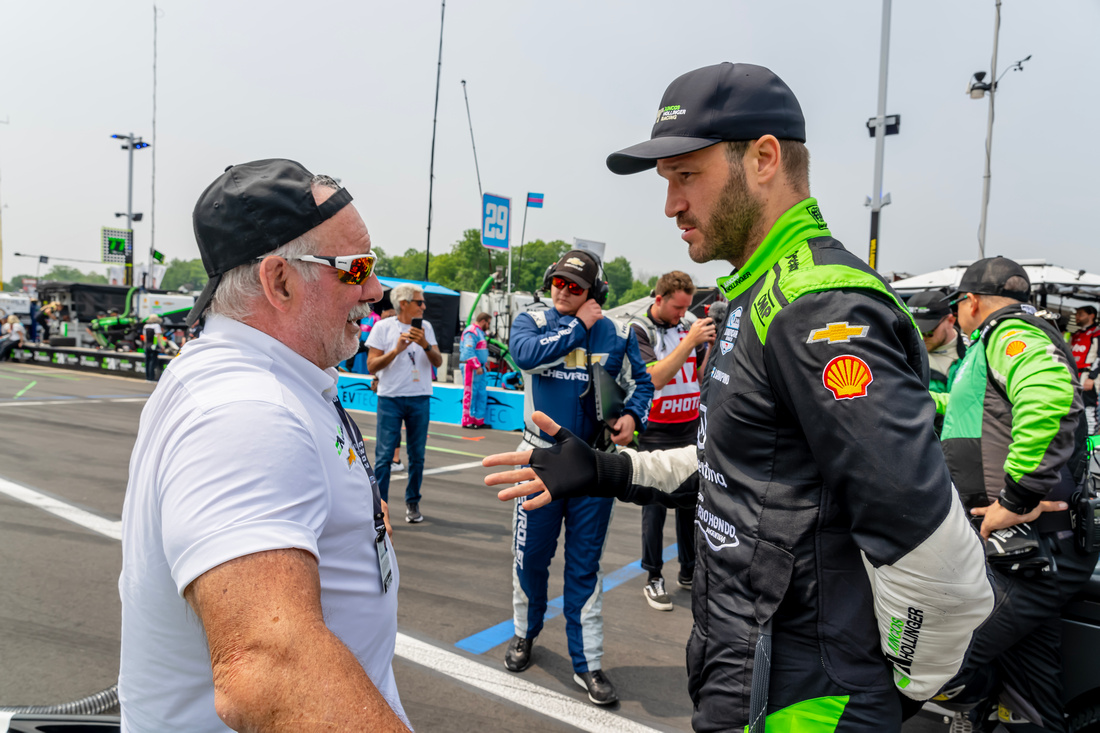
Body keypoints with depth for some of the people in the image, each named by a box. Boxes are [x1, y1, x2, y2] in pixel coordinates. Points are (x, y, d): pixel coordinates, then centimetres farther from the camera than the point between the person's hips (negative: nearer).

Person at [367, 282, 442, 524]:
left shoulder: (425, 327, 9)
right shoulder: (383, 327, 0)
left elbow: (438, 362, 2)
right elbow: (372, 366, -5)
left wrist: (425, 345, -16)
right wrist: (397, 349, -16)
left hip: (420, 399, 3)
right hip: (390, 398, -3)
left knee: (417, 455, 7)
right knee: (384, 455, -4)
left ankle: (412, 504, 20)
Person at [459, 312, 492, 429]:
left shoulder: (480, 332, 19)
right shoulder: (471, 332, -14)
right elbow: (469, 351, -22)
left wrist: (485, 363, 16)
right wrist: (477, 366, -23)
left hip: (480, 368, 10)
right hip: (471, 368, -10)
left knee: (482, 394, 11)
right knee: (470, 394, -4)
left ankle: (479, 420, 18)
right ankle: (467, 421, 3)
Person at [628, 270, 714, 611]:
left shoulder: (688, 328, 8)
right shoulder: (639, 330, -6)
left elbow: (704, 376, 6)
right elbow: (654, 378, -19)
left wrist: (711, 345, -11)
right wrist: (690, 341, -22)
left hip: (691, 432, 5)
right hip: (656, 435, -4)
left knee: (691, 502, 9)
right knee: (655, 506, 0)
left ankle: (688, 570, 24)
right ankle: (653, 579, 12)